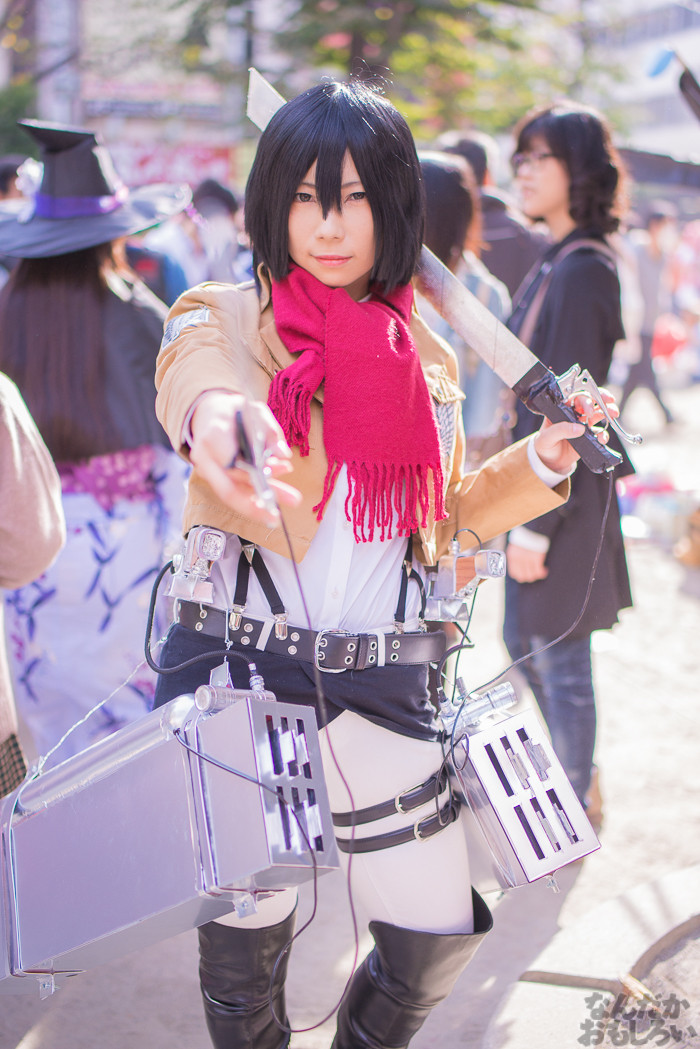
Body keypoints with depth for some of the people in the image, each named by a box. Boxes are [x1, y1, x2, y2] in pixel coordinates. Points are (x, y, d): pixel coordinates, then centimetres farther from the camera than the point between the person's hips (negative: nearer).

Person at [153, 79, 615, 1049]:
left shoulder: (423, 358, 9)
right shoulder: (224, 317, -4)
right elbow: (197, 384, -29)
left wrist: (539, 463, 2)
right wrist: (222, 418, -53)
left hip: (382, 683, 3)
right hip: (238, 667, -3)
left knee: (439, 939, 7)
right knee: (243, 948, 9)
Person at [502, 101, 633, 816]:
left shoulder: (583, 272, -19)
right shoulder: (555, 265, 10)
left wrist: (538, 525, -20)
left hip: (565, 499, -10)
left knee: (561, 661, 3)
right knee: (523, 645, 20)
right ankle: (577, 777, 39)